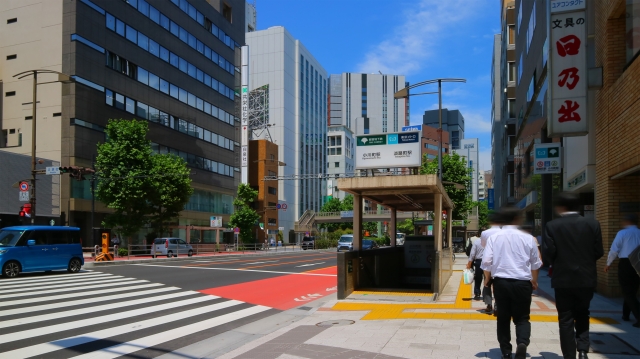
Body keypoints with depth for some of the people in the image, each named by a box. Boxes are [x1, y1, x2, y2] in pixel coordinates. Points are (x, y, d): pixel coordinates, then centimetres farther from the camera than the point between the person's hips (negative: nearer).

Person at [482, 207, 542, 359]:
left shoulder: (494, 237, -2)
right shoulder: (527, 238, -1)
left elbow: (487, 261, -4)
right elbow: (535, 262, 8)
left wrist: (487, 278, 16)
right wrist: (534, 280, 26)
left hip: (501, 282, 1)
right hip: (522, 283, 0)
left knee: (503, 317, 14)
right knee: (522, 318, 9)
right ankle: (522, 342, -17)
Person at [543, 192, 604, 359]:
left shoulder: (552, 226, -9)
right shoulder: (592, 224, -2)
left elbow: (549, 252, -12)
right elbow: (599, 252, -1)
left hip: (563, 278, -2)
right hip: (587, 278, 3)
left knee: (566, 319, 7)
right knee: (582, 315, 20)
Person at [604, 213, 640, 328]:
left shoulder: (622, 233, -6)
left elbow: (614, 250, -6)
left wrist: (608, 264, 6)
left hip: (625, 264, -5)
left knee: (628, 293, -1)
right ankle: (625, 315, 30)